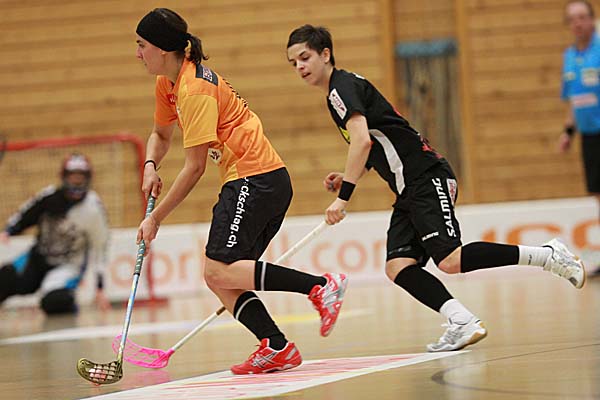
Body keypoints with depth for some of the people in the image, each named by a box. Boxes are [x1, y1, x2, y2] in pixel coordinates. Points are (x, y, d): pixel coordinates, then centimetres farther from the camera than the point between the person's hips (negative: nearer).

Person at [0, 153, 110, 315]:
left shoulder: (93, 209, -16)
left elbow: (98, 249, -10)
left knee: (54, 302, -28)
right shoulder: (50, 196, -9)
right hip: (39, 256, 3)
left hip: (69, 265, -3)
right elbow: (24, 216, 5)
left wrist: (100, 289, -10)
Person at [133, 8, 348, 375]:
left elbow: (195, 168, -15)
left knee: (219, 273, -19)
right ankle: (277, 348, -8)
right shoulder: (168, 84, 14)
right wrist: (151, 166, 8)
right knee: (223, 280, 1)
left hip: (255, 178, -10)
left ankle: (321, 286, -21)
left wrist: (156, 217, -9)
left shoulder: (194, 89, -16)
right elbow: (161, 134, 31)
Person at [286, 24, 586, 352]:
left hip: (427, 178, -10)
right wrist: (346, 178, 14)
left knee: (451, 261, -20)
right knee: (398, 268, -5)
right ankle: (463, 322, -15)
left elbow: (362, 140, -23)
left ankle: (548, 256, -10)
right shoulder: (339, 93, 22)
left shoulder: (342, 87, -8)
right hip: (409, 192, 10)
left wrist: (343, 196, -24)